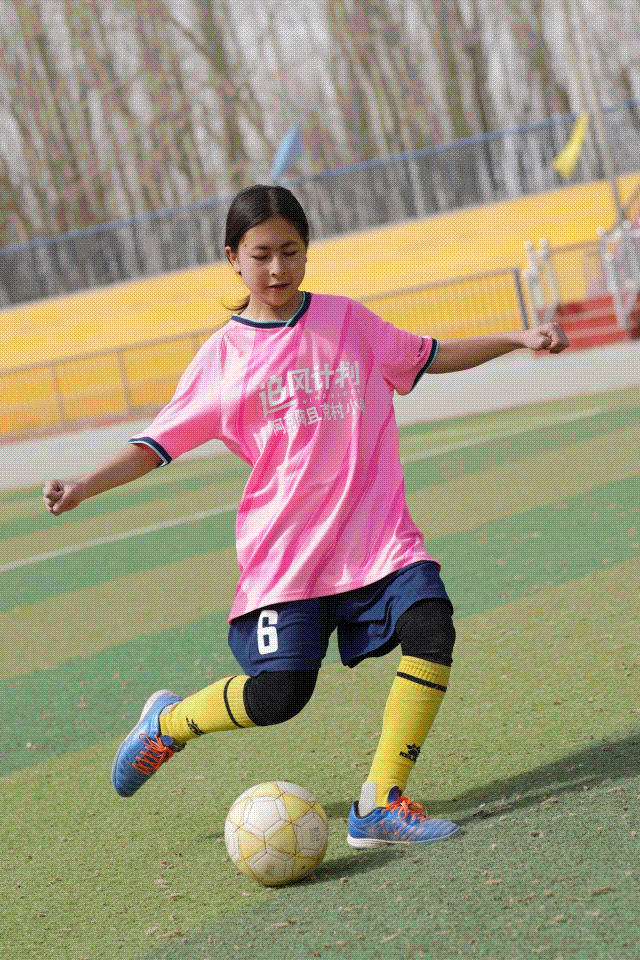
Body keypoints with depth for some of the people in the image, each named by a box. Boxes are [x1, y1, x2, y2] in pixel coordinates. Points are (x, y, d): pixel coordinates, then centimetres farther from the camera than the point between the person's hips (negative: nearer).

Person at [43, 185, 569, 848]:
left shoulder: (348, 321, 9)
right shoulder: (223, 357, 2)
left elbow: (428, 357, 23)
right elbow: (157, 444, 3)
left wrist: (517, 339, 15)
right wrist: (84, 486, -11)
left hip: (378, 534, 3)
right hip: (284, 550, -2)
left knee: (432, 631, -21)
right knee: (279, 694, -13)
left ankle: (380, 803, -11)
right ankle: (169, 721, 20)